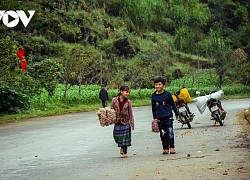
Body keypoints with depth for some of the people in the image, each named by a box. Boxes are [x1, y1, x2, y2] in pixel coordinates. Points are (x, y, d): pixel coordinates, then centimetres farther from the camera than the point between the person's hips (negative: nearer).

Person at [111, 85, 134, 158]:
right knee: (117, 136, 5)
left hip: (125, 122, -1)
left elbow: (130, 113, -2)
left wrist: (132, 124, -3)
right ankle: (121, 147, 33)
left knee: (125, 137, 3)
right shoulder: (114, 100, -5)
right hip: (117, 122, 1)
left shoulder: (128, 102, -6)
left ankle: (124, 152, 16)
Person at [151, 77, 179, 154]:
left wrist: (176, 114, 11)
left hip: (168, 117, -3)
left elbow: (173, 104, 5)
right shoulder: (153, 96, 4)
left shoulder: (167, 94, -3)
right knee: (163, 134, 6)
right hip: (160, 118, 3)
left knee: (170, 132, -9)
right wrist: (155, 117, 18)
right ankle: (165, 148, 12)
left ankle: (172, 147, -3)